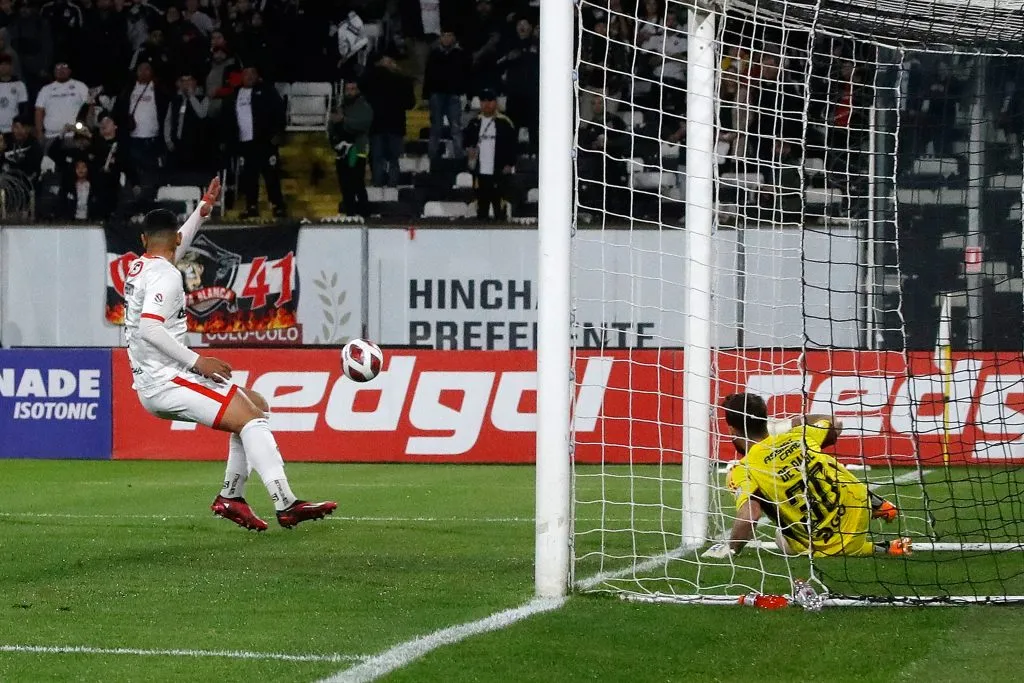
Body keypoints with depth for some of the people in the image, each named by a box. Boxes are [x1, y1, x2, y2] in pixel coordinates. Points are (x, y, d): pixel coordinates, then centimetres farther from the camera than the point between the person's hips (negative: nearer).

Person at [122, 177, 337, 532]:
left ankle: (231, 496, 13)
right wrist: (197, 361, -23)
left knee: (257, 405, 17)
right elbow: (149, 327, -25)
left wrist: (203, 209, 38)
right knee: (251, 418, -22)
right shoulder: (165, 275, -12)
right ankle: (285, 503, -36)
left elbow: (173, 251, 39)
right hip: (165, 382, -10)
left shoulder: (138, 267, 16)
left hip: (151, 383, 10)